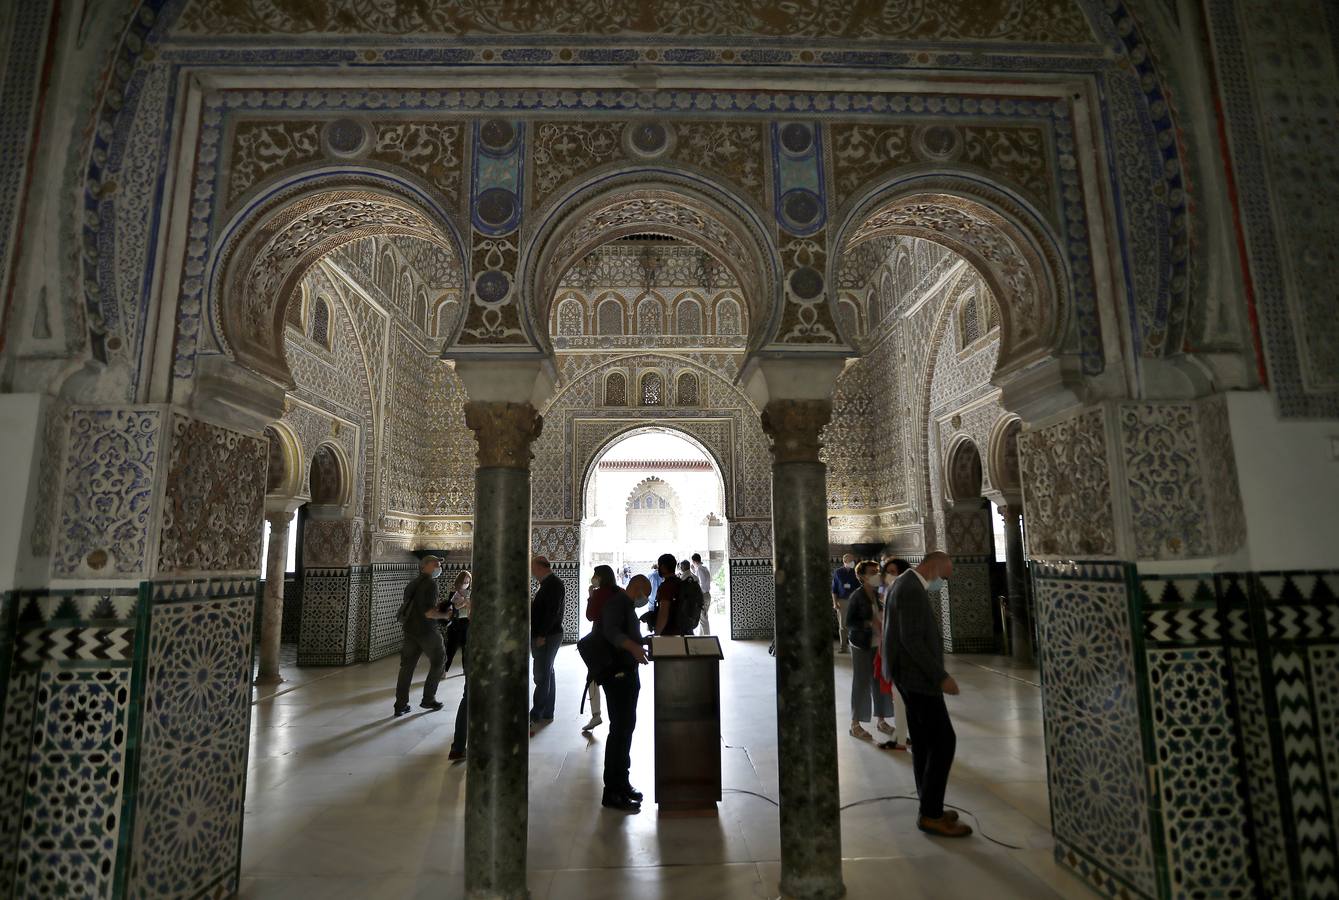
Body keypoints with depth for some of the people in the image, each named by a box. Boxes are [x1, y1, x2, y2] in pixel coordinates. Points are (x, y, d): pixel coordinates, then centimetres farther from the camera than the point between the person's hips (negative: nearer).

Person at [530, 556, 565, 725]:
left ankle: (536, 714, -1)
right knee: (547, 675, 13)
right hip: (545, 636, 10)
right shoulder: (549, 583, 16)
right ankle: (546, 713, 19)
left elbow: (553, 612, -22)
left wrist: (542, 635, -22)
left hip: (547, 637, -10)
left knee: (542, 677, -5)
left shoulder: (553, 583, -15)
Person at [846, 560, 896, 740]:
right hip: (862, 646, -5)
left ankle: (882, 720, 26)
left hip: (879, 644, 5)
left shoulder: (879, 594, 4)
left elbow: (883, 617, 15)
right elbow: (849, 623, -14)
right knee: (861, 684, 1)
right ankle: (855, 724, 13)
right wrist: (870, 623, -22)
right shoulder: (856, 597, -13)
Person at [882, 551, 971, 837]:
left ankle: (930, 808, 22)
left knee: (924, 742, 14)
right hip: (917, 675, -10)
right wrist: (941, 676, -22)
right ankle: (930, 814, 2)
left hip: (910, 673, 10)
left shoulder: (904, 584, 13)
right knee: (944, 740, -5)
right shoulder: (912, 590, -20)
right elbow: (911, 639, -25)